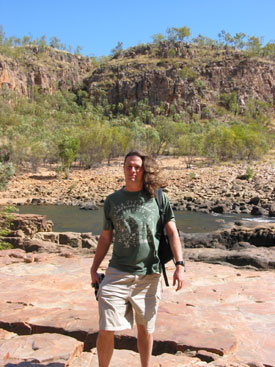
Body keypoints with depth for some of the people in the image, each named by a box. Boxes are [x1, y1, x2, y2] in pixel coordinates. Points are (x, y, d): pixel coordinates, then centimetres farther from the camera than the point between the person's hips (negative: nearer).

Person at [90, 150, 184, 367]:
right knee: (106, 330, -2)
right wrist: (94, 268, 9)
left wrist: (179, 265, -8)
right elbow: (106, 237, 11)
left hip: (149, 276, 0)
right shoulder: (112, 200, 5)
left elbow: (172, 232, 1)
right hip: (117, 275, 1)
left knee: (145, 328, 15)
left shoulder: (158, 198, 1)